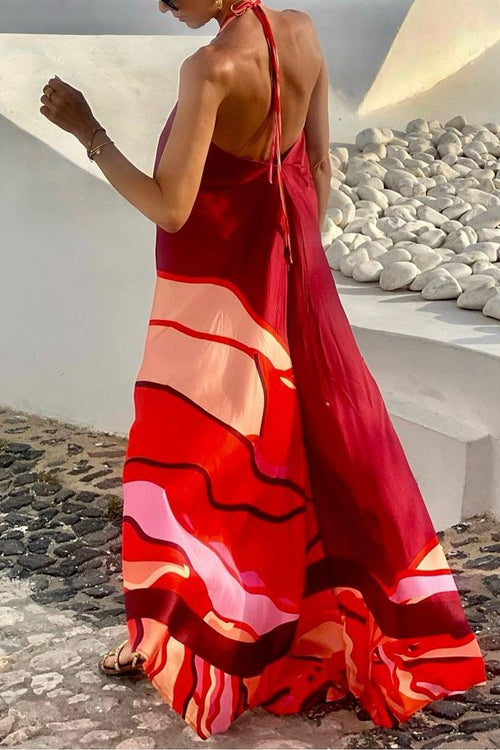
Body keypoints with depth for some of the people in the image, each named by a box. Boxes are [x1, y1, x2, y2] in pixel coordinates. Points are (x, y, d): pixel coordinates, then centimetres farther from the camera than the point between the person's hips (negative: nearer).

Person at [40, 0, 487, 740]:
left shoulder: (211, 69, -24)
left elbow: (170, 208, -23)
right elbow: (319, 167, 7)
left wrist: (88, 131, -16)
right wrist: (300, 255, 17)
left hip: (218, 289, -7)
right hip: (287, 276, 7)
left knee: (185, 452, 8)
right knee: (319, 435, 20)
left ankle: (171, 636, 24)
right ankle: (372, 613, 36)